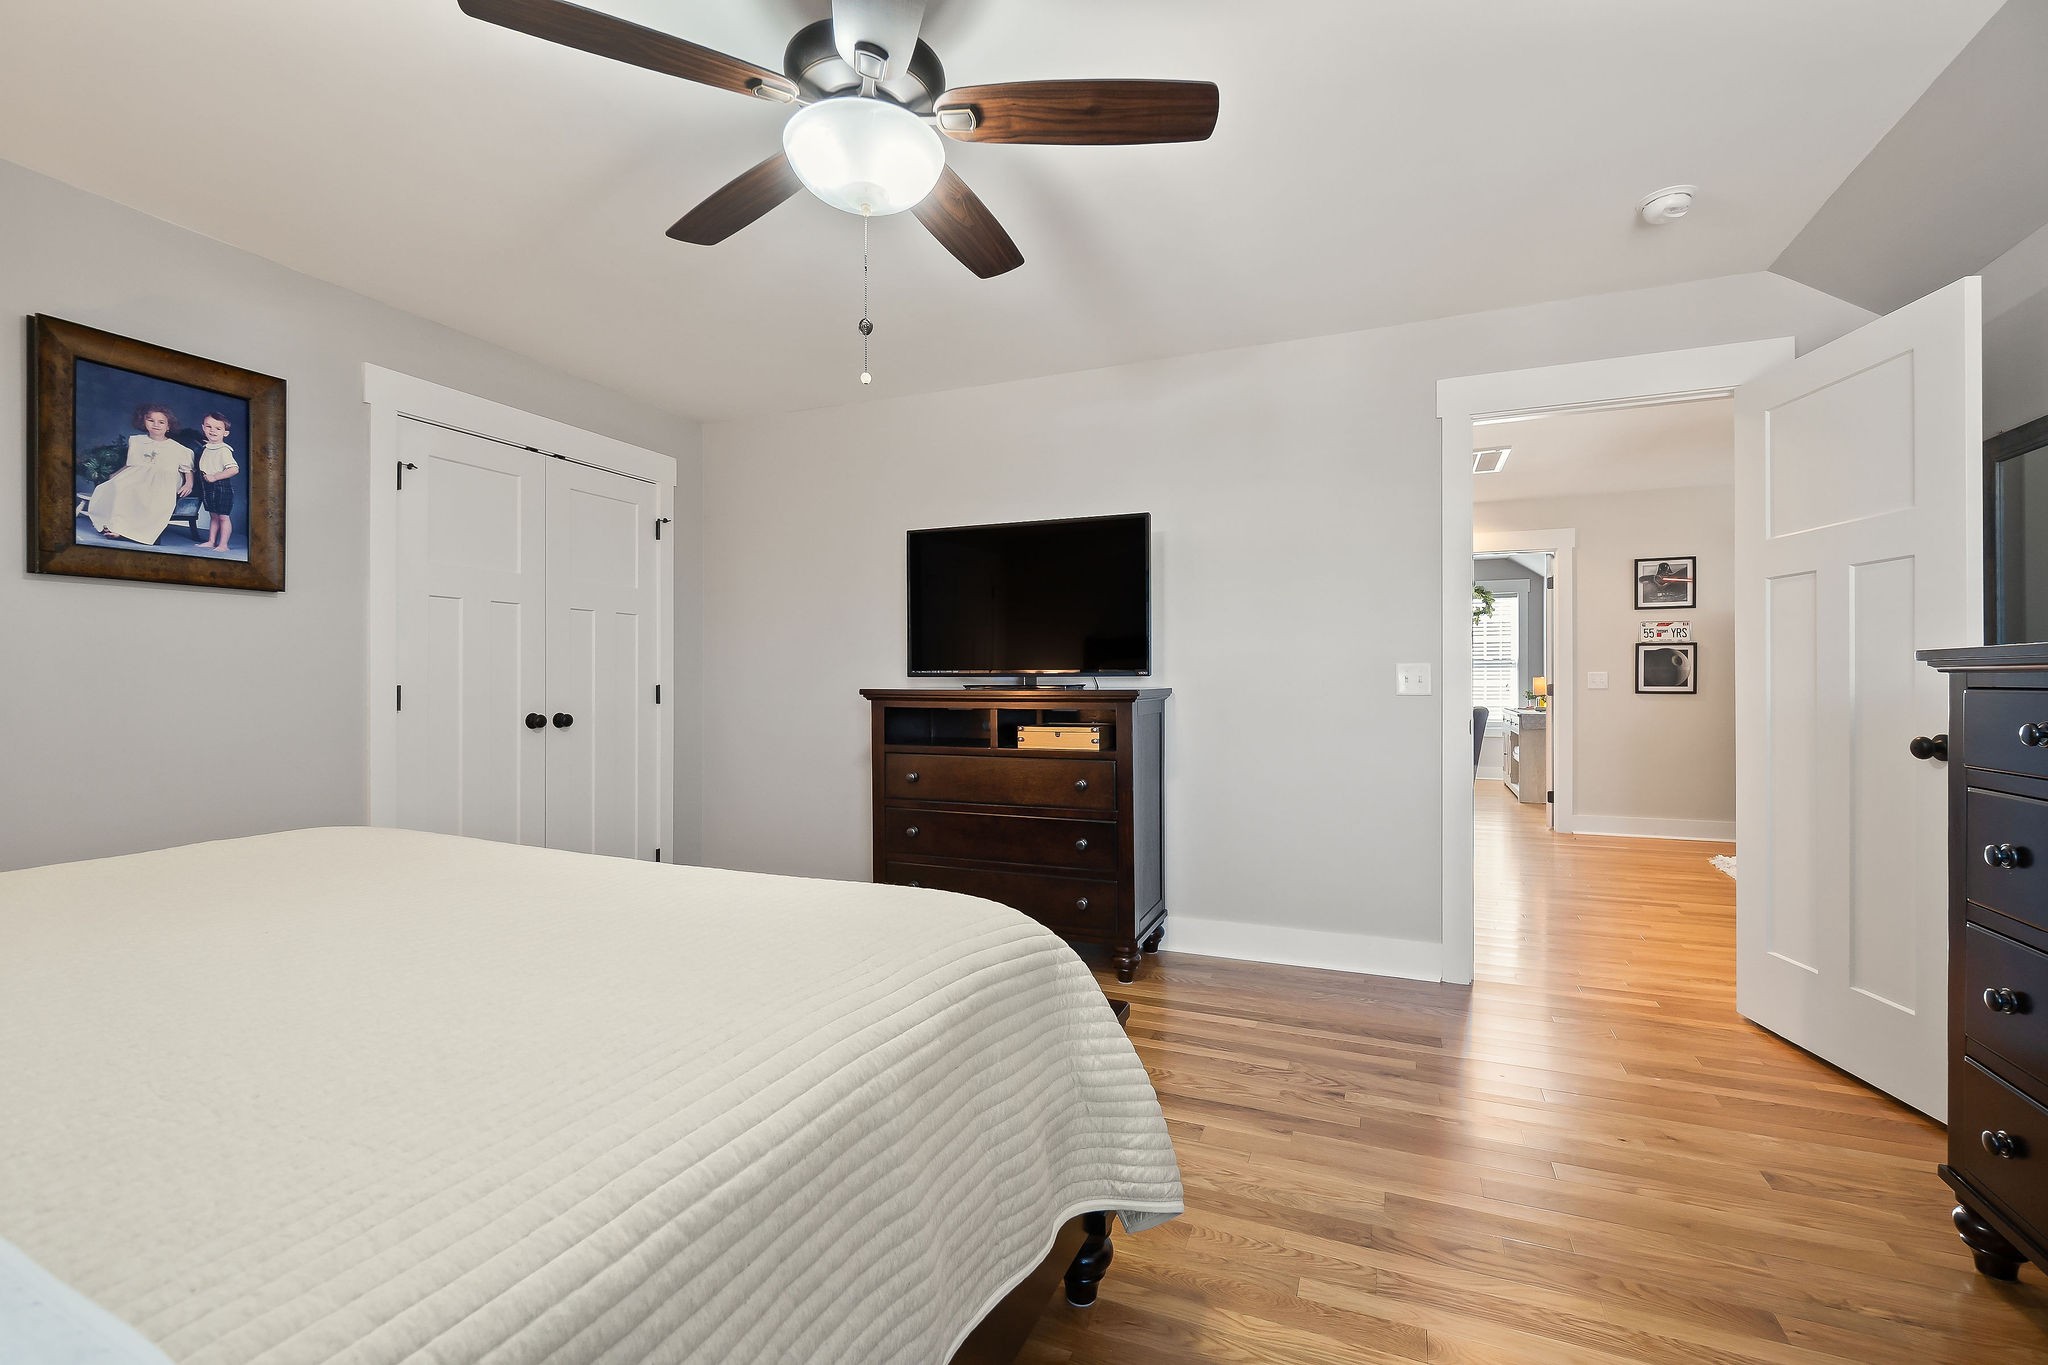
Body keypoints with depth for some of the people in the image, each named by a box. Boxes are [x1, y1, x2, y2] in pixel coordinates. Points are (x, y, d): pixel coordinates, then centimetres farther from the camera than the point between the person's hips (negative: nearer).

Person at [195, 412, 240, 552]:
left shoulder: (224, 450, -16)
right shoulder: (206, 447, 9)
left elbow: (234, 469, -26)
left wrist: (214, 477, -21)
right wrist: (205, 476, 8)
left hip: (221, 487, -8)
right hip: (208, 487, 8)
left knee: (223, 516, -2)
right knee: (213, 515, 16)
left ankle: (223, 544, 3)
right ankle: (211, 541, 23)